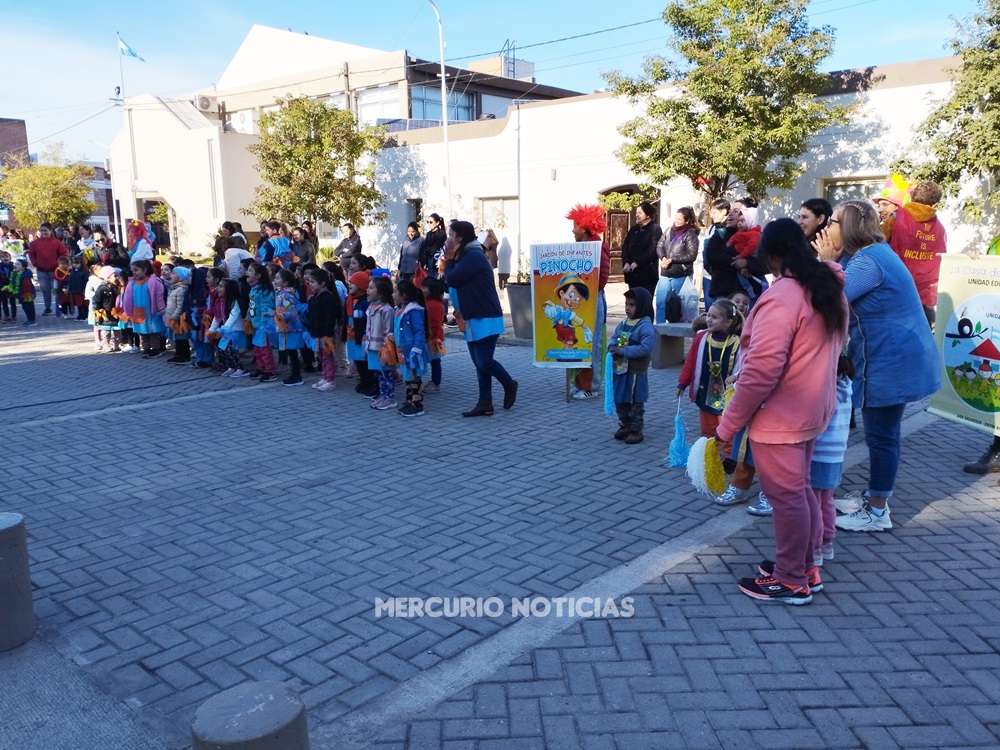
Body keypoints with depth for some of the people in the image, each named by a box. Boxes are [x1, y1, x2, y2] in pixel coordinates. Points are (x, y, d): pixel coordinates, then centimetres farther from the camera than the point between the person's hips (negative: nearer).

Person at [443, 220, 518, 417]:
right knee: (479, 363, 8)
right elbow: (452, 282, 16)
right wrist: (451, 261, 4)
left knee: (484, 362, -10)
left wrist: (449, 260, -3)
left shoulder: (473, 256, -16)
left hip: (486, 319, -10)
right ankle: (485, 403, 10)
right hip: (474, 319, 10)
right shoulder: (466, 256, 18)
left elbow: (452, 280, -18)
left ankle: (509, 384, 14)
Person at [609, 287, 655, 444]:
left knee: (636, 402, 5)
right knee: (620, 400, 17)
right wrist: (612, 347, -11)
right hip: (620, 369, 8)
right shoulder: (623, 323, 7)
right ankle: (625, 425, 32)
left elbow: (645, 348, -26)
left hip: (636, 372, -8)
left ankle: (636, 430, 16)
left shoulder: (646, 326, -18)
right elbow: (614, 337, 13)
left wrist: (623, 351, -26)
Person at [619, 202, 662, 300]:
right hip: (633, 273, 6)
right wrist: (626, 263, -7)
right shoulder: (633, 230, 17)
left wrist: (637, 263, -16)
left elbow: (653, 249, -12)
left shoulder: (655, 229, -2)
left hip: (648, 273, -6)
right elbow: (625, 247, 11)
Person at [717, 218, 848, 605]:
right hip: (812, 410, 9)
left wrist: (729, 424, -18)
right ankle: (803, 566, 33)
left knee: (786, 496, 3)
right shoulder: (830, 289, 7)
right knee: (799, 490, 20)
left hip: (780, 416, -9)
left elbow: (761, 372, -26)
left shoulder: (781, 297, -22)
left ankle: (791, 582, 16)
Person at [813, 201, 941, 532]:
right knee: (879, 433, 19)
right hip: (890, 357, 11)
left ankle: (877, 512, 10)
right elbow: (842, 291, 13)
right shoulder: (872, 252, 12)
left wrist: (826, 262, -11)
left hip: (891, 360, -11)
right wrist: (834, 261, 2)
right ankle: (873, 498, 31)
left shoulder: (868, 261, -22)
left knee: (881, 435, -1)